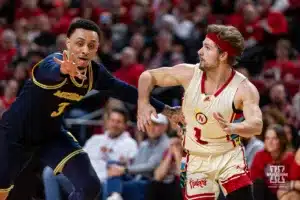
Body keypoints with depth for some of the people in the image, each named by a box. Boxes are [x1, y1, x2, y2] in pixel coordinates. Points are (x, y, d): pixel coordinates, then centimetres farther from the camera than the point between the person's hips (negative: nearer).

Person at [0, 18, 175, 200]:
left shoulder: (95, 73, -11)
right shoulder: (54, 61, -31)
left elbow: (124, 91, 3)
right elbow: (52, 70, -56)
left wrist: (163, 109, 3)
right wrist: (63, 70, -80)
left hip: (52, 134, 6)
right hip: (16, 133, -6)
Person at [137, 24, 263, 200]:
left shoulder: (244, 88, -20)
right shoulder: (189, 74, -11)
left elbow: (256, 125, -35)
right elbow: (148, 76, 2)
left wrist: (231, 128, -56)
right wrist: (143, 104, -16)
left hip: (230, 157, -2)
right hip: (197, 160, 2)